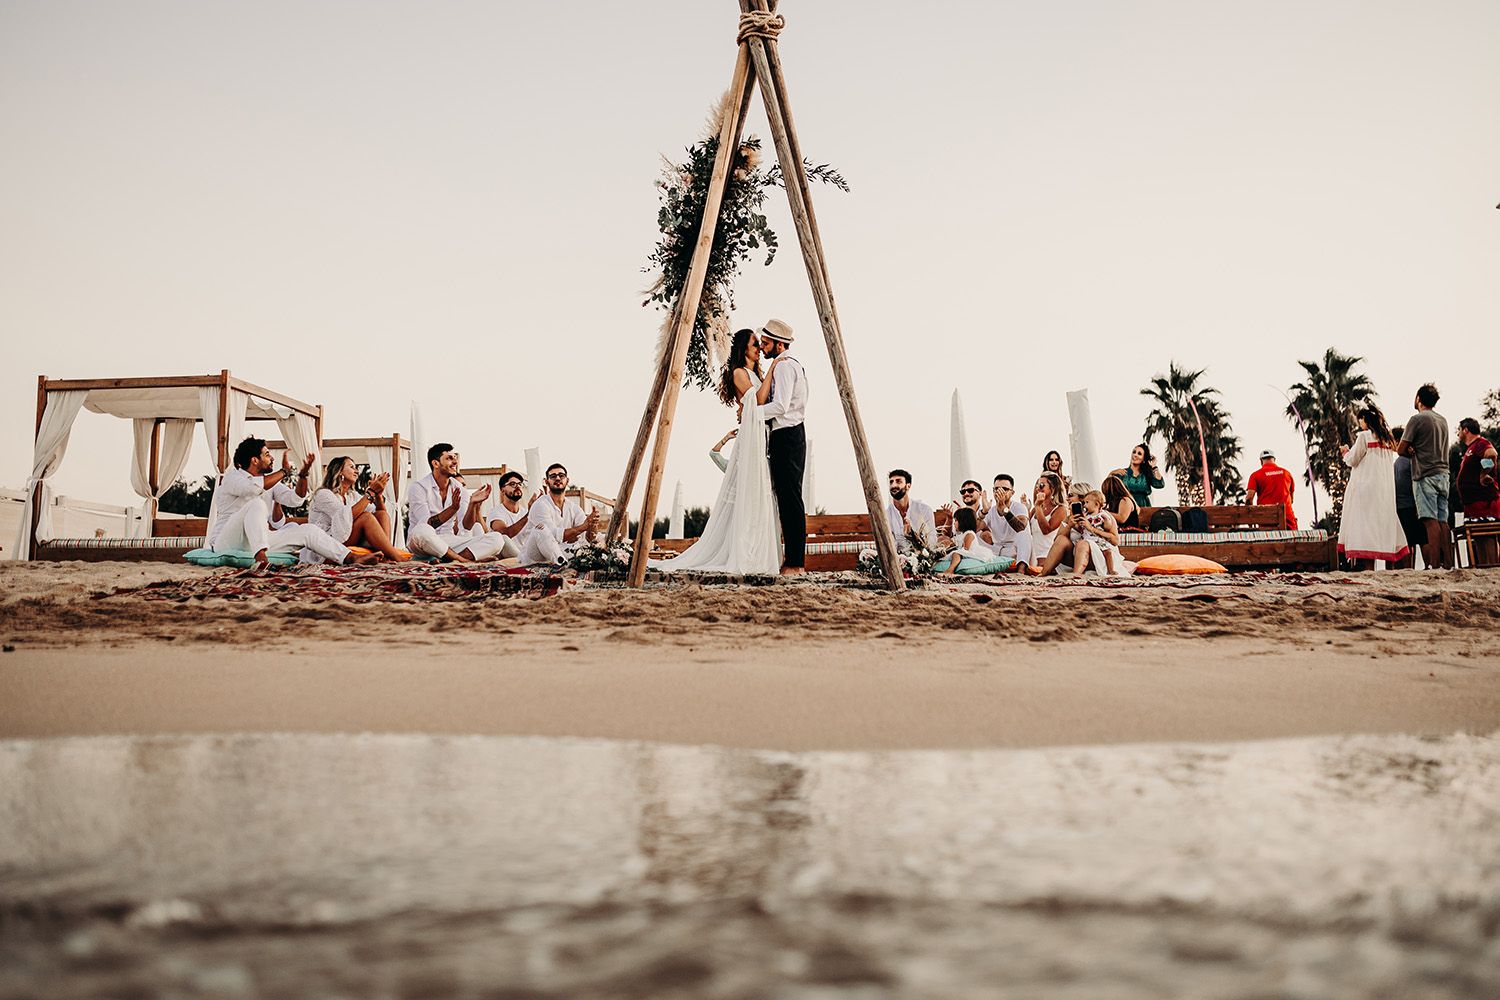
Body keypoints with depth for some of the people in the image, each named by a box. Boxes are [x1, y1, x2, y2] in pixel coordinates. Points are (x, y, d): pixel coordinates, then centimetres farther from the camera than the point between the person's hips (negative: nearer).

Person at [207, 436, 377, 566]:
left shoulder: (267, 481, 20)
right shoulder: (232, 476, -5)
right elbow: (253, 487, -27)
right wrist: (284, 471, -16)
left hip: (259, 540, 7)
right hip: (227, 542, -7)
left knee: (307, 530, -4)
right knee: (257, 503, -33)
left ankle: (351, 558, -10)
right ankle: (260, 556, -50)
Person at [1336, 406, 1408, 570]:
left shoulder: (1364, 436, -7)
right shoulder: (1388, 439, 14)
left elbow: (1353, 460, -5)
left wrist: (1346, 452, 16)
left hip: (1365, 486, -7)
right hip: (1385, 489, 7)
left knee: (1363, 522, -9)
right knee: (1383, 520, 7)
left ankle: (1365, 565, -16)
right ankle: (1391, 564, 5)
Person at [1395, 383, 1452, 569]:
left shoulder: (1417, 419, -6)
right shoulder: (1442, 420, 18)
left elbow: (1401, 449, -8)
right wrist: (1417, 453, 8)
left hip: (1425, 475, -7)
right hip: (1443, 473, 7)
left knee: (1431, 520, -11)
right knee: (1442, 521, 5)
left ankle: (1435, 565, -16)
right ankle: (1448, 563, 2)